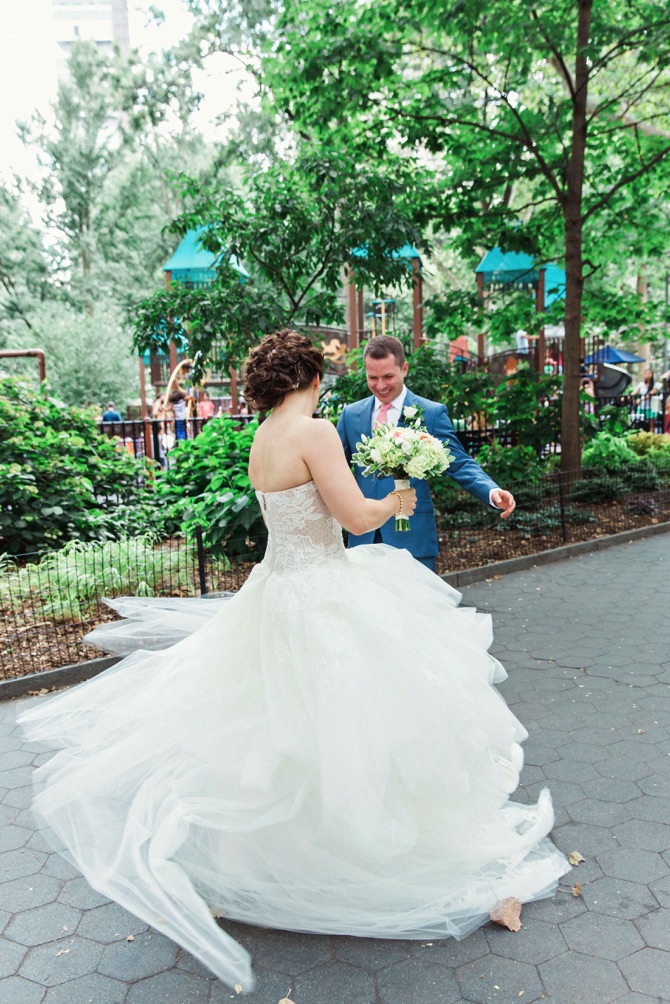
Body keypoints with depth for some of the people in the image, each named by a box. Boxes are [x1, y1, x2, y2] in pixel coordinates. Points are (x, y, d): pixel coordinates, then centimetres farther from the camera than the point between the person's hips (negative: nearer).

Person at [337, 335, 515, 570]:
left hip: (413, 536, -3)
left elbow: (459, 464, -4)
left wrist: (492, 491, -21)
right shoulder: (350, 414, 9)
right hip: (363, 535, 3)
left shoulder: (433, 413, -1)